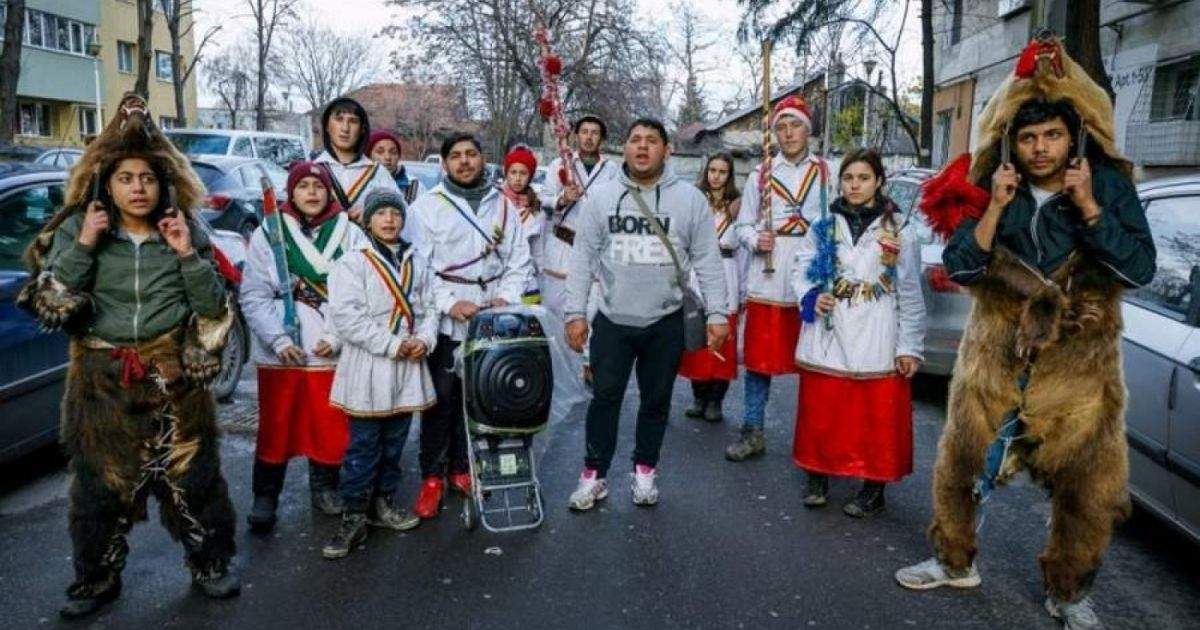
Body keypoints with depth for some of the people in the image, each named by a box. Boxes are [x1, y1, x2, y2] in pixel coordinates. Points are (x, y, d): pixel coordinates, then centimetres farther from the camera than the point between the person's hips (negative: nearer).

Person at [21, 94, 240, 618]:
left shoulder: (184, 230, 0)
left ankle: (210, 564, 25)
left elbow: (214, 309, -3)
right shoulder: (77, 229, 0)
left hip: (173, 378, 0)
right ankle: (97, 579, 30)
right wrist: (83, 246, -15)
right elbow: (49, 305, -7)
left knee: (192, 475, 7)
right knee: (99, 483, 12)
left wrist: (188, 255, -15)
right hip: (102, 381, 1)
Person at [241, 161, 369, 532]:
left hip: (331, 351, 0)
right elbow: (254, 296, -1)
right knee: (275, 427, 9)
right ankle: (265, 497, 23)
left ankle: (325, 488, 28)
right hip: (279, 352, 0)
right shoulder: (268, 233, 3)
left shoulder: (350, 234, 2)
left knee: (331, 427, 8)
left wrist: (338, 338, -11)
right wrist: (278, 339, -11)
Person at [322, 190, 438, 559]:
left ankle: (383, 503, 31)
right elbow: (346, 317, -16)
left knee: (395, 442, 15)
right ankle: (354, 517, 8)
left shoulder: (414, 264, 12)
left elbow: (429, 308, 13)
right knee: (363, 447, -1)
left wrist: (424, 340, -7)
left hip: (408, 369, 6)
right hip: (368, 370, -5)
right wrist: (392, 345, -17)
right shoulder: (353, 263, -7)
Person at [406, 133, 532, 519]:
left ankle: (460, 467, 23)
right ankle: (432, 476, 12)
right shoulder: (428, 205, 0)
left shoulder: (503, 205, 11)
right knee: (441, 398, 1)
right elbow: (419, 266, -6)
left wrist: (506, 297, -6)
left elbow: (519, 260, 10)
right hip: (445, 320, -3)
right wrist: (450, 303, -16)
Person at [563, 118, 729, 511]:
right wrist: (575, 312, -3)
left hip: (666, 322, 0)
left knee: (656, 400, 12)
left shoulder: (689, 199, -1)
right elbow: (583, 258, 2)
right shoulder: (601, 198, 1)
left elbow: (708, 260, 0)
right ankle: (594, 475, 19)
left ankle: (645, 470, 29)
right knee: (605, 398, 5)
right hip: (613, 320, 0)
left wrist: (717, 313, -4)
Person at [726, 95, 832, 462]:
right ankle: (753, 433, 14)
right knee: (759, 356, 4)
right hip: (767, 278, 1)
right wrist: (756, 240, -8)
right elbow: (743, 226, 13)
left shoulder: (827, 173, 8)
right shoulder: (760, 175, 12)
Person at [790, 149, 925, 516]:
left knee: (877, 416, 2)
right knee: (822, 412, 8)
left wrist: (910, 346, -3)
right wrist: (812, 297, -10)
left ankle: (874, 487, 16)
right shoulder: (824, 226, 8)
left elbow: (910, 293, 1)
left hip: (876, 340, -2)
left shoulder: (898, 230, 2)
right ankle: (818, 476, 25)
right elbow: (800, 269, 11)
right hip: (828, 335, 2)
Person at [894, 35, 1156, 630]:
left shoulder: (1109, 184, -5)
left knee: (1089, 486, 6)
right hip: (994, 353, 1)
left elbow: (1140, 268, -13)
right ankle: (955, 561, 32)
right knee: (960, 464, 10)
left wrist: (1088, 207, -21)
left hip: (1079, 361, -1)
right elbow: (960, 269, -9)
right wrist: (995, 208, -20)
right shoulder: (990, 187, -3)